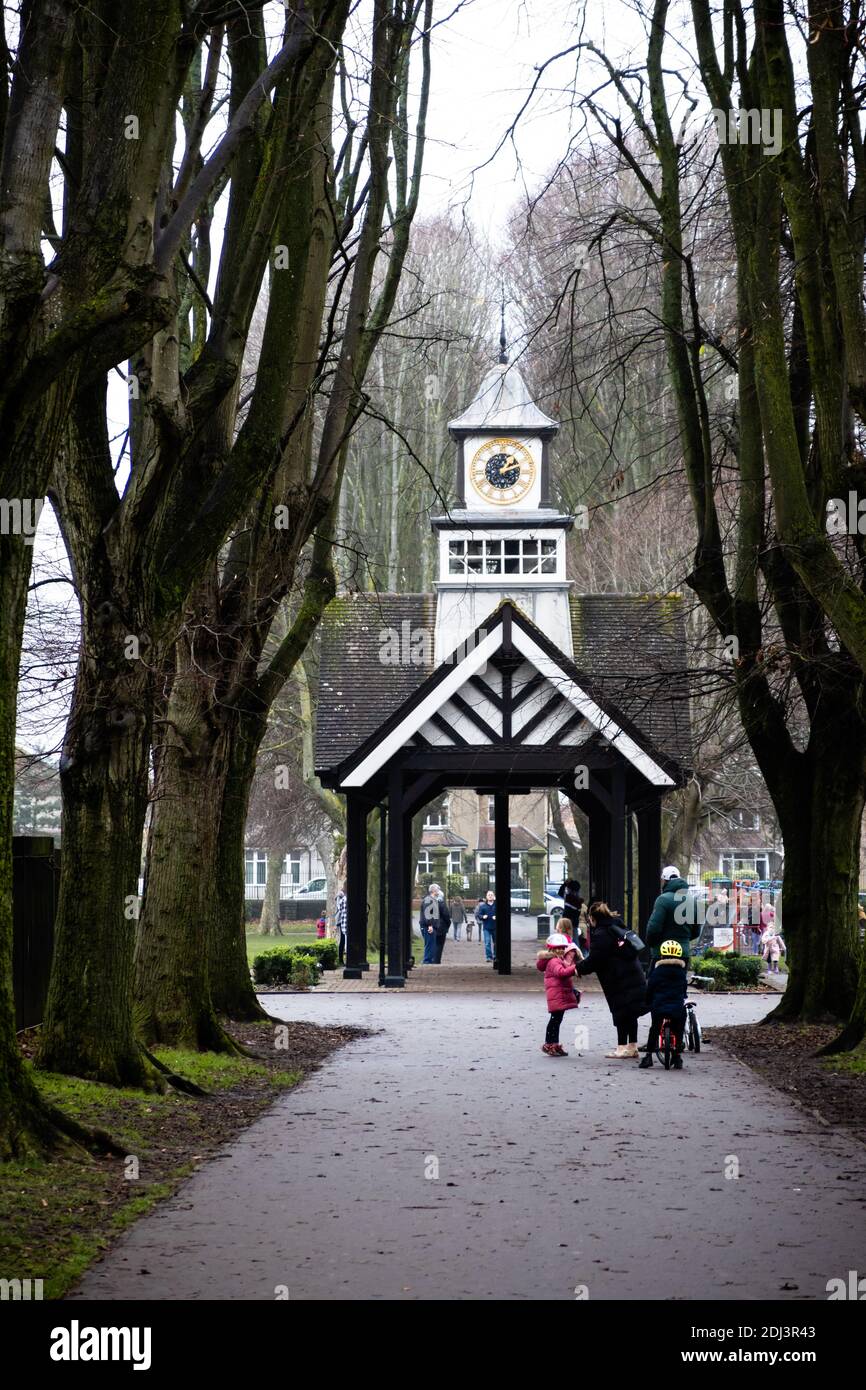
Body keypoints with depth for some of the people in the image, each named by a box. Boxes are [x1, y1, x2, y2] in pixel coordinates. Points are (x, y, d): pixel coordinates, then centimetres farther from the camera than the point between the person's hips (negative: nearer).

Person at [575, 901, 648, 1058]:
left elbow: (594, 960, -12)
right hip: (635, 978, 9)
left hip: (620, 981, -9)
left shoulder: (601, 934, -11)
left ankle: (622, 1047, -1)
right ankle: (632, 1047, 18)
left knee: (621, 1012, -3)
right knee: (631, 1014, 13)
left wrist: (579, 968, 3)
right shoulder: (618, 928, 17)